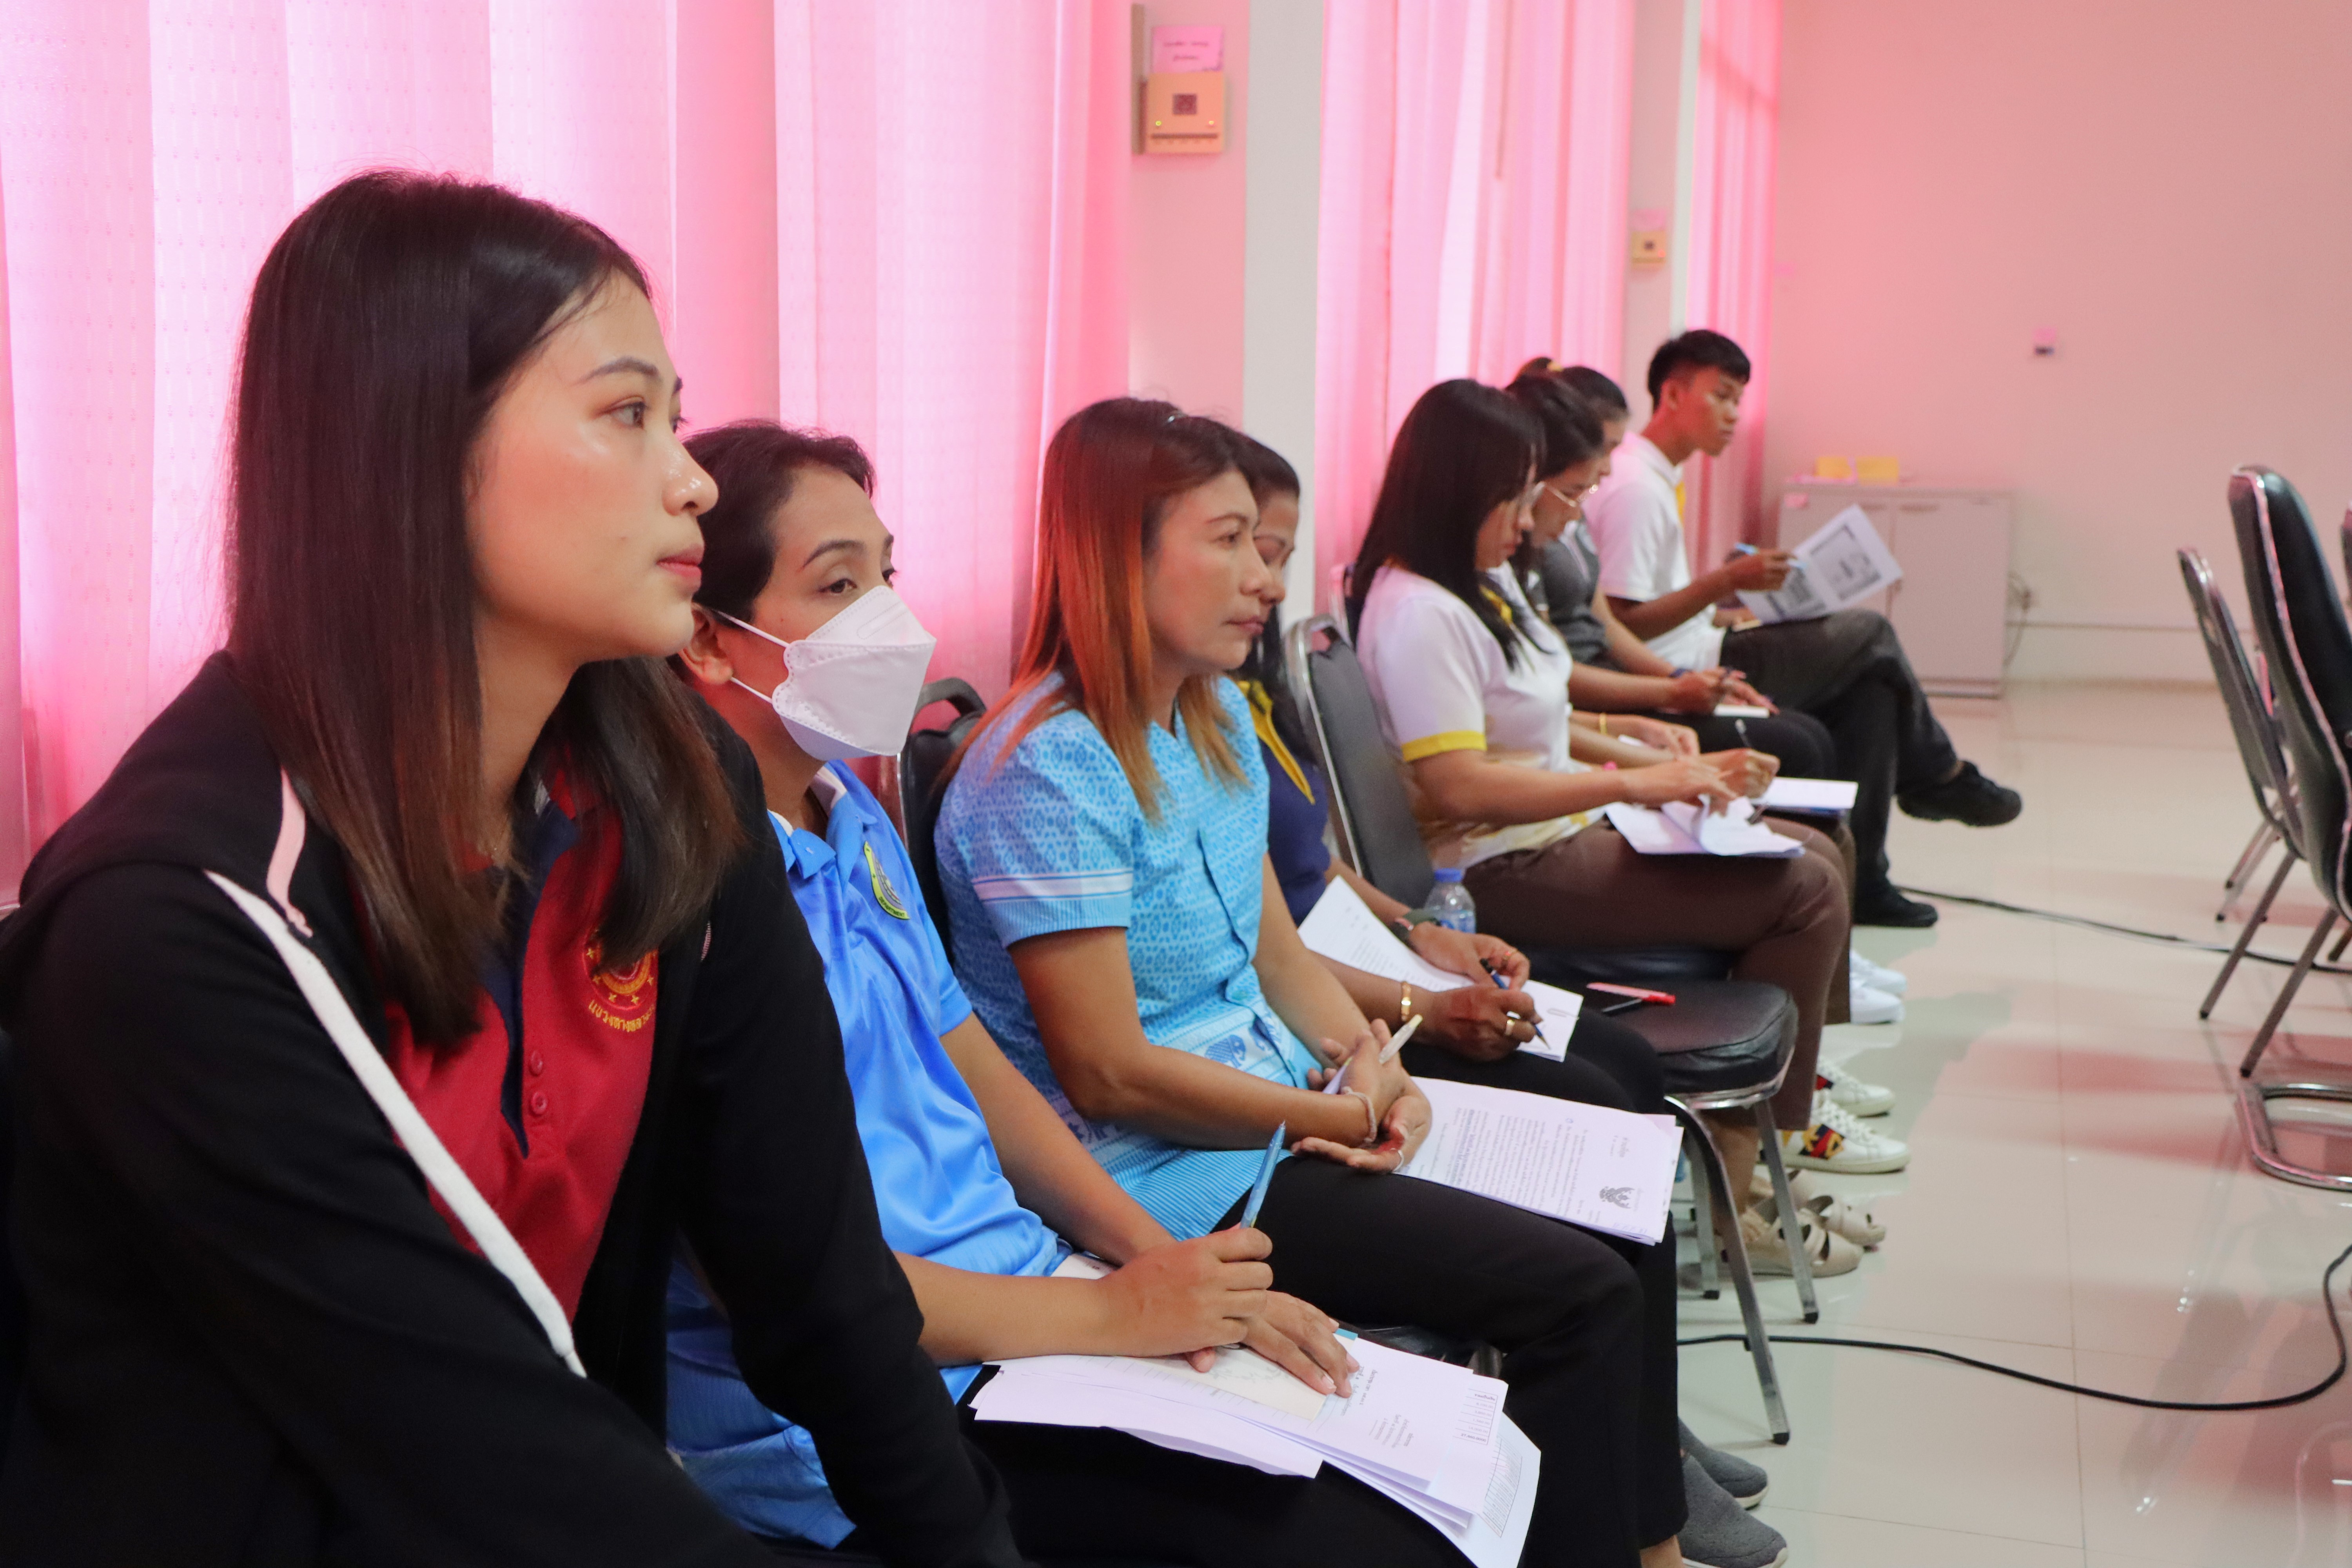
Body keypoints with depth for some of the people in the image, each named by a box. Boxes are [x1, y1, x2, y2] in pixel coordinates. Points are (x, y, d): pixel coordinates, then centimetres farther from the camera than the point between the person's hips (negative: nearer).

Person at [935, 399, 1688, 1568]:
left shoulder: (1217, 717, 8)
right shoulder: (1050, 770, -21)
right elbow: (1110, 1073, -21)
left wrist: (1378, 1069, -5)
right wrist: (1341, 1115, -13)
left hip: (1282, 1111, 9)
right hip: (1179, 1185, -9)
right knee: (1580, 1293, -13)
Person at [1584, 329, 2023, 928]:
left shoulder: (1654, 477, 15)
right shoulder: (1634, 487, -17)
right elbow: (1621, 625, -22)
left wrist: (1727, 593, 7)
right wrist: (1725, 581, -22)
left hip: (1693, 664, 10)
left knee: (1870, 683, 5)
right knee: (1870, 634, -4)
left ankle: (1860, 877, 3)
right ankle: (1939, 777, 21)